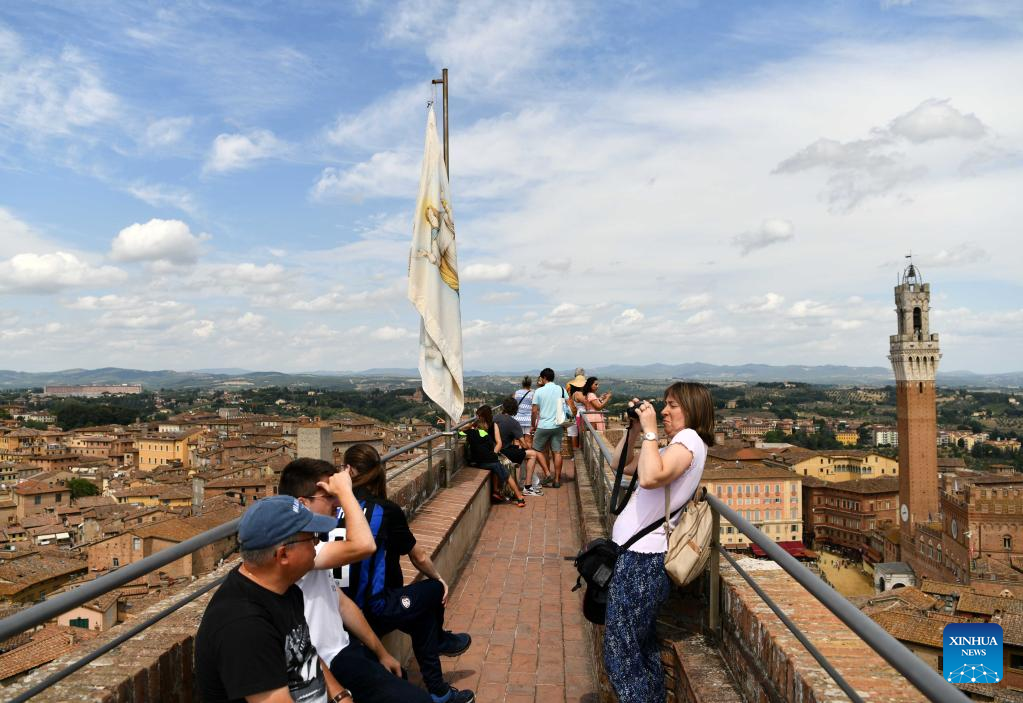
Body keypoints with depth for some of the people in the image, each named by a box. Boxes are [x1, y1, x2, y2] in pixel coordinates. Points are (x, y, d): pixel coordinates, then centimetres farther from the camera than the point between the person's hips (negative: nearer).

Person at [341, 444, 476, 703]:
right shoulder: (386, 511, -12)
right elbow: (419, 558, 2)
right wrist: (439, 579, 20)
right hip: (372, 613, -5)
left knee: (423, 612, 26)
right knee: (434, 590, 21)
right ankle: (439, 641, 52)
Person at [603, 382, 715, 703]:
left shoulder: (690, 439, -12)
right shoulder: (674, 446, 17)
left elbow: (650, 478, -30)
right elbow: (620, 465, 21)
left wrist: (650, 430, -20)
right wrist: (634, 430, 9)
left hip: (640, 559, -10)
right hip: (637, 555, 10)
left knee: (620, 655, -4)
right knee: (642, 646, 20)